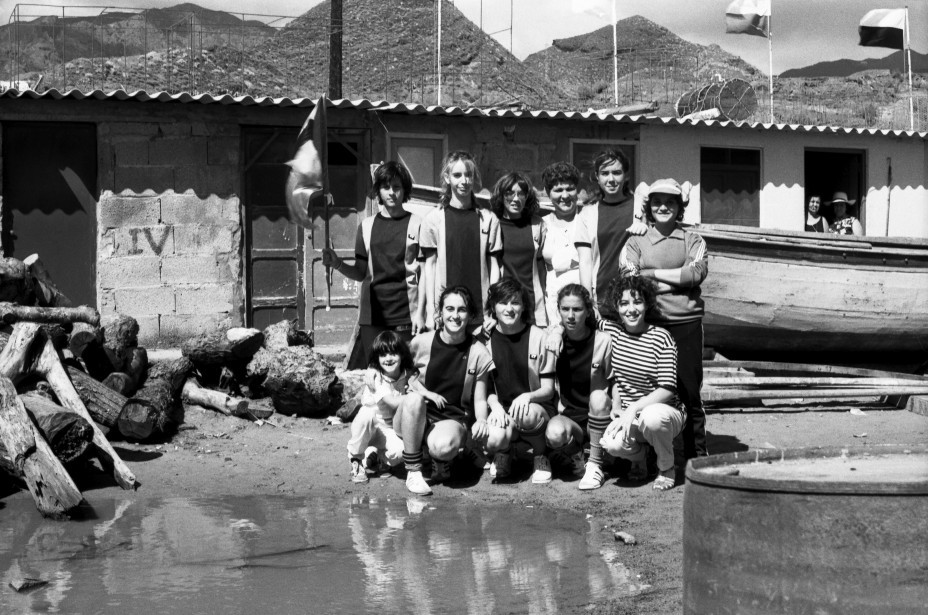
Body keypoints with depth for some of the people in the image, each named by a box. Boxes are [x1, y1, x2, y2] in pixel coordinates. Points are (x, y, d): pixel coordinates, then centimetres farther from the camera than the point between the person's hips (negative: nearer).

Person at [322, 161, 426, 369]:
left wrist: (420, 312, -8)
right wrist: (338, 264, -7)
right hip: (372, 315, 3)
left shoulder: (416, 224, 2)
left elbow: (423, 274, 0)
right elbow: (360, 273, 12)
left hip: (406, 315, -3)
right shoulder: (367, 225, 11)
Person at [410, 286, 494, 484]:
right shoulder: (421, 343, -2)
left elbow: (480, 400, 2)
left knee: (444, 446, -38)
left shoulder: (478, 353, -2)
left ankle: (442, 459, 4)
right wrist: (422, 391, -10)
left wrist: (481, 420, -20)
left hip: (455, 419, -1)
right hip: (421, 416, 1)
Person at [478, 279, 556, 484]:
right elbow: (485, 386, 6)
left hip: (535, 407, -1)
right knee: (495, 439, -34)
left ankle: (540, 458, -4)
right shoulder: (486, 339, 3)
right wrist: (495, 405, -16)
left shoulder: (538, 337, -2)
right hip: (501, 410, 1)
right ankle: (503, 455, 8)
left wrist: (527, 397, -23)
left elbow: (548, 390, -2)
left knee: (527, 415, -39)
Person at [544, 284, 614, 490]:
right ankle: (574, 456, 3)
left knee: (598, 396, -33)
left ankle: (595, 465, -18)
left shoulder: (603, 341, -8)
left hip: (599, 418, 0)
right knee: (554, 433, -34)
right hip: (568, 416, 0)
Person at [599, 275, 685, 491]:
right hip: (628, 414, 3)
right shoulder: (610, 329, 0)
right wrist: (617, 405, -2)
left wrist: (634, 408, -25)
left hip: (665, 410, -3)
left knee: (651, 417, -39)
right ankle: (639, 456, 10)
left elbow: (667, 390, -16)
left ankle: (666, 468, -7)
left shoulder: (661, 338, -12)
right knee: (612, 444, -29)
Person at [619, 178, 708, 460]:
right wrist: (678, 279, -12)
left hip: (686, 323, 0)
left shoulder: (692, 241, 10)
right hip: (649, 324, 0)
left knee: (689, 391, 1)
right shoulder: (636, 243, 10)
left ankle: (697, 454, 11)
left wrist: (652, 273, -6)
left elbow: (697, 272, -8)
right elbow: (630, 281, -5)